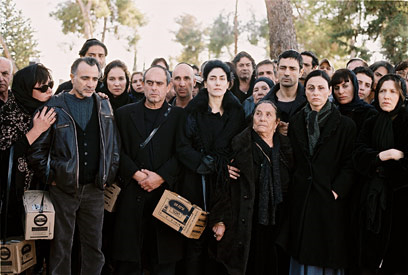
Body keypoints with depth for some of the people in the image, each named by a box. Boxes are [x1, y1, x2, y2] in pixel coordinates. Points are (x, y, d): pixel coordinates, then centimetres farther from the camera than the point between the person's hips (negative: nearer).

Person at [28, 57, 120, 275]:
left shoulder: (104, 106, 8)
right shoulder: (55, 106, -5)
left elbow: (114, 145, 14)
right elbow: (37, 149, -3)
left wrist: (109, 175, 8)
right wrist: (50, 177, -5)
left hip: (94, 189, 3)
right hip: (63, 189, -3)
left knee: (94, 246, 10)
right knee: (61, 246, 5)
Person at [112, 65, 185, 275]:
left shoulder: (178, 115, 8)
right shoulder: (125, 113, 11)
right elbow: (119, 150, 4)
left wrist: (161, 176, -11)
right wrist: (136, 174, -9)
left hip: (165, 190, 0)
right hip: (133, 192, 1)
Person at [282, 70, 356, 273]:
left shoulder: (345, 125, 0)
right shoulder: (295, 123, 9)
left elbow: (349, 165, -4)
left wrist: (336, 191, -14)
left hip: (330, 201, -3)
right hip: (300, 201, 3)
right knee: (302, 256, 7)